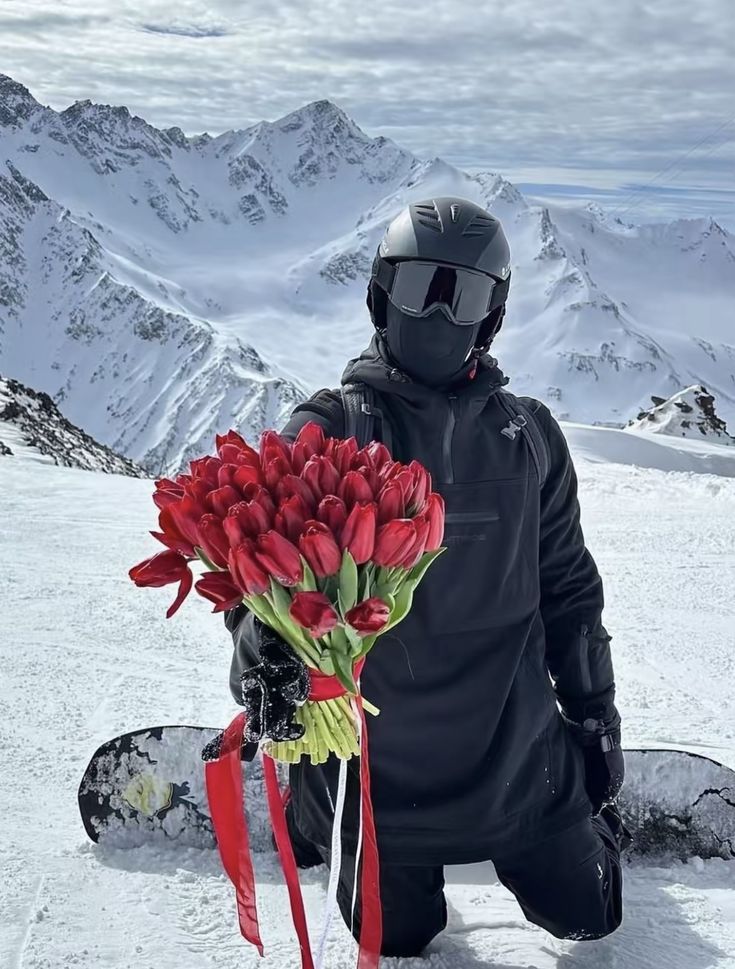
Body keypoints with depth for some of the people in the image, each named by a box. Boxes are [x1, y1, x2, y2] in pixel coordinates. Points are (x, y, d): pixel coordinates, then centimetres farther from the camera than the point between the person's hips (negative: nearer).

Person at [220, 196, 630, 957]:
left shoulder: (529, 436, 1)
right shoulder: (328, 430, -9)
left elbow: (567, 586, 8)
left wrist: (595, 718, 11)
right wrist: (267, 662, -34)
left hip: (515, 748, 3)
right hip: (374, 760, -2)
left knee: (586, 915, 18)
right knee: (401, 937, 16)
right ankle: (314, 810, 44)